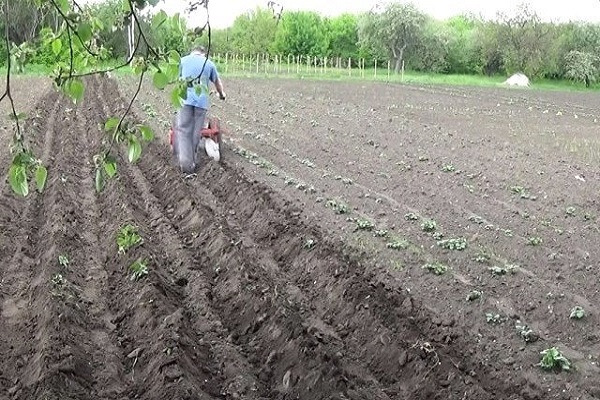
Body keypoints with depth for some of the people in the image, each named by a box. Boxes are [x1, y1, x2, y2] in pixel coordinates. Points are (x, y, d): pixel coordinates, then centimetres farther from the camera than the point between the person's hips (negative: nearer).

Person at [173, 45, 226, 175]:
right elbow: (217, 82, 28)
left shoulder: (183, 60, 15)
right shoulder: (209, 63, 16)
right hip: (202, 101, 1)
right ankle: (192, 162, 13)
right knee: (195, 133, 8)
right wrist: (222, 94, 49)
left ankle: (186, 164, -16)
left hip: (185, 99, -1)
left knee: (184, 131, -2)